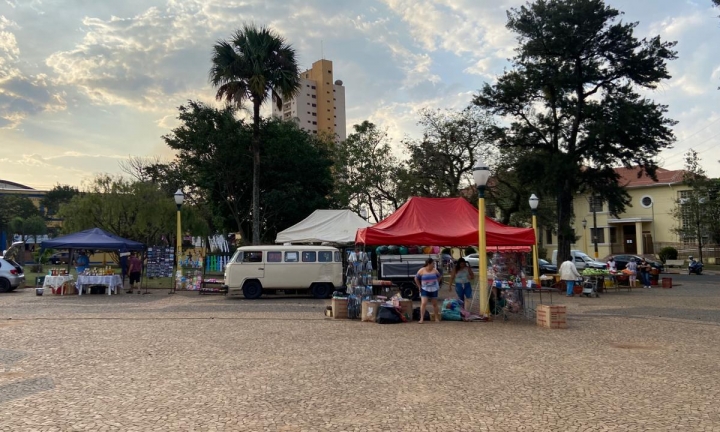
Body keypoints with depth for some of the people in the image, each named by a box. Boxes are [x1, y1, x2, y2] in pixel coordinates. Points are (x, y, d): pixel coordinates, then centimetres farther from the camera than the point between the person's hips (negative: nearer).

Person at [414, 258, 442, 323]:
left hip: (434, 289, 3)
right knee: (423, 303, -13)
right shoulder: (422, 271, -10)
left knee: (435, 304, 11)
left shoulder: (435, 270, -3)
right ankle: (421, 318, -10)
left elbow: (440, 277, 14)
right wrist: (419, 286, 1)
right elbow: (416, 279, 1)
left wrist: (437, 283, 10)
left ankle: (437, 318, 23)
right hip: (425, 289, -3)